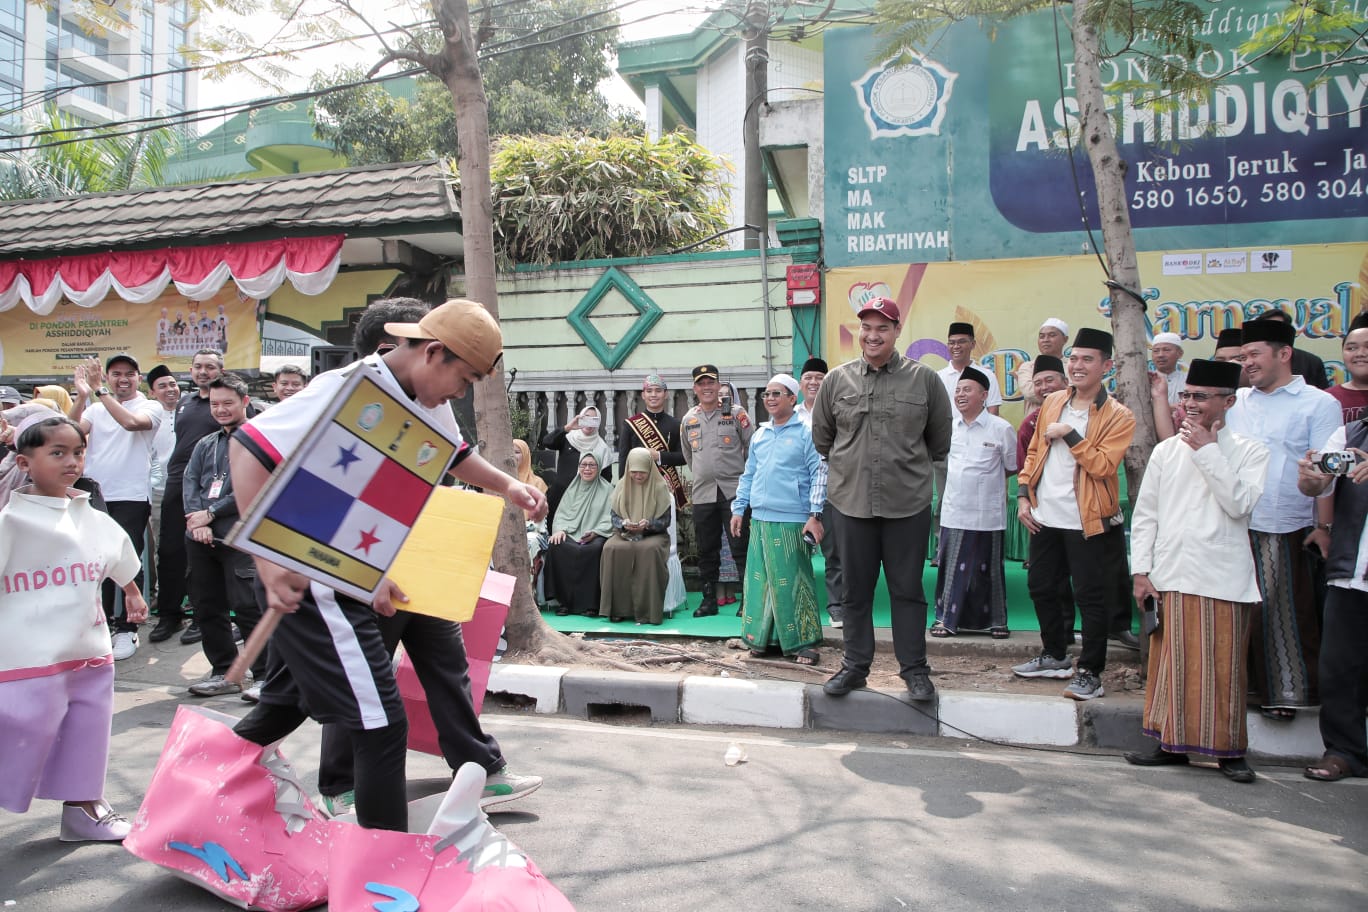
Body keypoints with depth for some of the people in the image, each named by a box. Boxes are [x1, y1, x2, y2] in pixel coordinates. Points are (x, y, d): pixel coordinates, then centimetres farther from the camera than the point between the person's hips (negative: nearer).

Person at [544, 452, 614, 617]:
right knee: (556, 546, -30)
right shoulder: (572, 489, 22)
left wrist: (595, 532, -16)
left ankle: (589, 603, -29)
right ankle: (564, 600, -24)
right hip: (571, 533, 3)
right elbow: (561, 514, 15)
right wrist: (559, 529, -7)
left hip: (596, 535, -3)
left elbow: (609, 519, 2)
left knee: (594, 549, -37)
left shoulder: (607, 490, 11)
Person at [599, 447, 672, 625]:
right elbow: (614, 517, 8)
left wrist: (648, 524, -21)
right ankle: (617, 608, -23)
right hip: (625, 534, 2)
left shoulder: (659, 487, 0)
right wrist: (624, 523, -15)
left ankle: (647, 610, -30)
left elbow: (665, 521, -2)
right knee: (611, 548, -31)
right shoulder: (621, 486, 9)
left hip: (653, 535, -2)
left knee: (650, 549, -37)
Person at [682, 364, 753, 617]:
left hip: (734, 491, -4)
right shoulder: (688, 419, 10)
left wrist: (745, 477, 8)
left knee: (741, 548, -4)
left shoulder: (735, 413, -1)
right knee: (706, 550, 10)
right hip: (702, 494, 4)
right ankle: (709, 599, 20)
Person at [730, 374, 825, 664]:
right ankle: (761, 637, 19)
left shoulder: (805, 433, -4)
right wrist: (739, 509, 15)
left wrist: (815, 515, -12)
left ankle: (804, 642, 7)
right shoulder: (759, 434, 14)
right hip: (760, 519, 6)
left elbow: (819, 475, -7)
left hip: (792, 521, -6)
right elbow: (748, 475, 19)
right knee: (759, 580, 9)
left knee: (794, 582, -2)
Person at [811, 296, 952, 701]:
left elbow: (940, 440, 10)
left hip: (908, 503, -1)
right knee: (856, 589, 11)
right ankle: (855, 666, 25)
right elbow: (821, 436, 15)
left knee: (908, 589, 7)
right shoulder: (837, 379, 3)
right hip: (851, 501, 2)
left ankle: (914, 669, 21)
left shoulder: (924, 379, -1)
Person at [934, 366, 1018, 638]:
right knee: (951, 567, 7)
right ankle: (946, 618, 17)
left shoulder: (1001, 428, -6)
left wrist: (985, 480, 5)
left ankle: (996, 620, 22)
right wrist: (966, 479, 8)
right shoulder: (949, 428, 4)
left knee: (988, 569, 8)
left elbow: (1013, 467, 4)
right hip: (954, 512, 3)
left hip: (987, 514, -3)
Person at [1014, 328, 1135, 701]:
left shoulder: (1118, 416, -7)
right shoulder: (1052, 403, 10)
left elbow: (1102, 465, -19)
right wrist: (1024, 495, 6)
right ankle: (1055, 656, 34)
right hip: (1045, 516, 6)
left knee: (1090, 597, -1)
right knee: (1041, 587, 16)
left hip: (1086, 521, -6)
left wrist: (1068, 433, -17)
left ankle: (1090, 673, 11)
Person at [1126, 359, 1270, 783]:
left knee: (1224, 667, 4)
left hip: (1224, 578, -2)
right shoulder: (1165, 451, 9)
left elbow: (1240, 504, -14)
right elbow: (1144, 514, 9)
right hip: (1171, 576, 3)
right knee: (1171, 663, 7)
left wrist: (1208, 450, -12)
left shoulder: (1249, 451, 2)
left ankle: (1229, 750, 18)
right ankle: (1171, 742, 20)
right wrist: (1140, 570, 3)